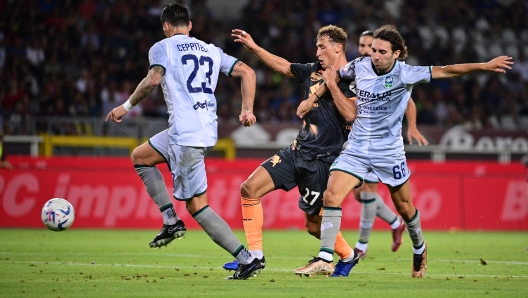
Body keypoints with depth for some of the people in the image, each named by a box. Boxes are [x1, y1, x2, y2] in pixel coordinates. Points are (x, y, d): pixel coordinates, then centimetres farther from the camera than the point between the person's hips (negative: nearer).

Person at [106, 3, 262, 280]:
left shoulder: (162, 47, 2)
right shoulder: (212, 51, 20)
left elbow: (153, 79, -15)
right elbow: (247, 72, 12)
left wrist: (126, 106, -4)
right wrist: (247, 110, 11)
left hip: (186, 135, -8)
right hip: (207, 130, 8)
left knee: (197, 205, -2)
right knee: (140, 157, 24)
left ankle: (247, 260, -7)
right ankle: (171, 221, 15)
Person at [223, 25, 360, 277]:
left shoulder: (352, 81, -11)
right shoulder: (314, 71, 9)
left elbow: (350, 114, -28)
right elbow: (284, 67, 25)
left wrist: (331, 83, -22)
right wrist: (253, 47, 22)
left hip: (321, 160, -7)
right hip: (297, 151, 7)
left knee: (314, 224, 0)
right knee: (250, 188, -4)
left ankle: (347, 256, 29)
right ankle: (255, 255, 0)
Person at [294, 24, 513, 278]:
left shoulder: (404, 74, -12)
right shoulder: (359, 66, -4)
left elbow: (446, 71, -14)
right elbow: (334, 76, 17)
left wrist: (484, 66, -20)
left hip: (389, 152, -2)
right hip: (357, 149, 2)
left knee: (405, 208, 11)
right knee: (331, 195, -17)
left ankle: (419, 249, 41)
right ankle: (325, 260, -16)